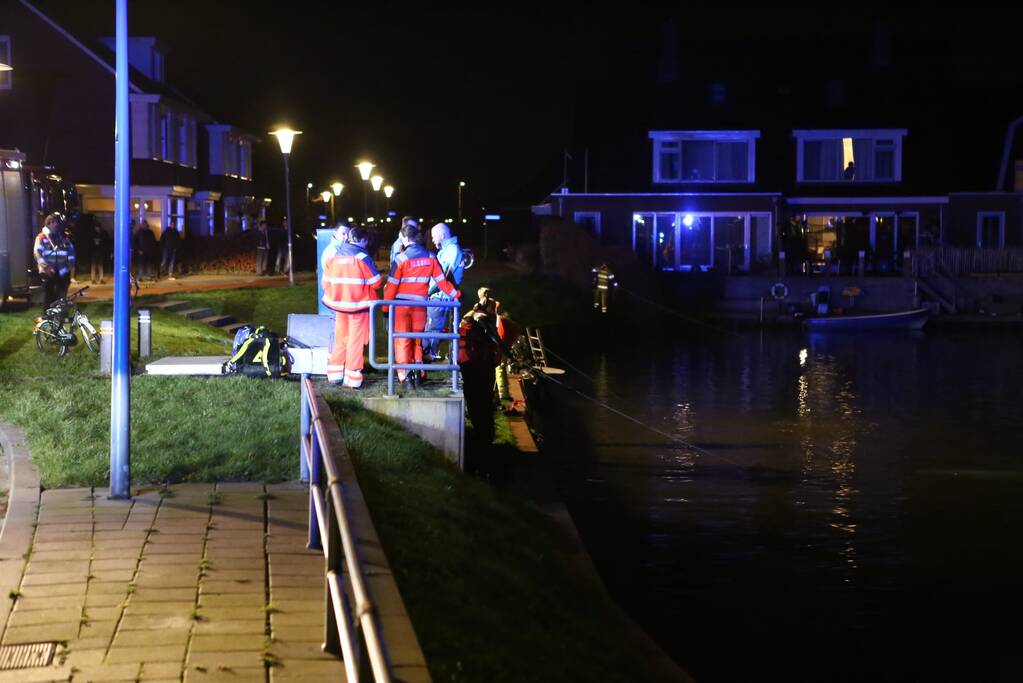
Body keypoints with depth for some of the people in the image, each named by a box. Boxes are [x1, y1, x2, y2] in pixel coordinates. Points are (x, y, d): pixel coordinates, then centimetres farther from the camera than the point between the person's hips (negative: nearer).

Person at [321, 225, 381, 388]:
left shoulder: (333, 254, 3)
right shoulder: (362, 257, -13)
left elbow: (326, 281, 6)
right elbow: (376, 281, -9)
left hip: (339, 304, 5)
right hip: (358, 304, -5)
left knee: (340, 339, 16)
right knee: (356, 340, 3)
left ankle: (335, 374, 19)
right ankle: (352, 377, 4)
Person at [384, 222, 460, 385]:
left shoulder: (401, 259, -10)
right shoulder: (430, 257, 1)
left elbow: (392, 285, -10)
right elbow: (441, 279, 5)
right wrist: (455, 294, 17)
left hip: (401, 305, -3)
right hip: (420, 305, 4)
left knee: (402, 340, 3)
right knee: (417, 340, 17)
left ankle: (405, 375, -5)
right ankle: (417, 373, 14)